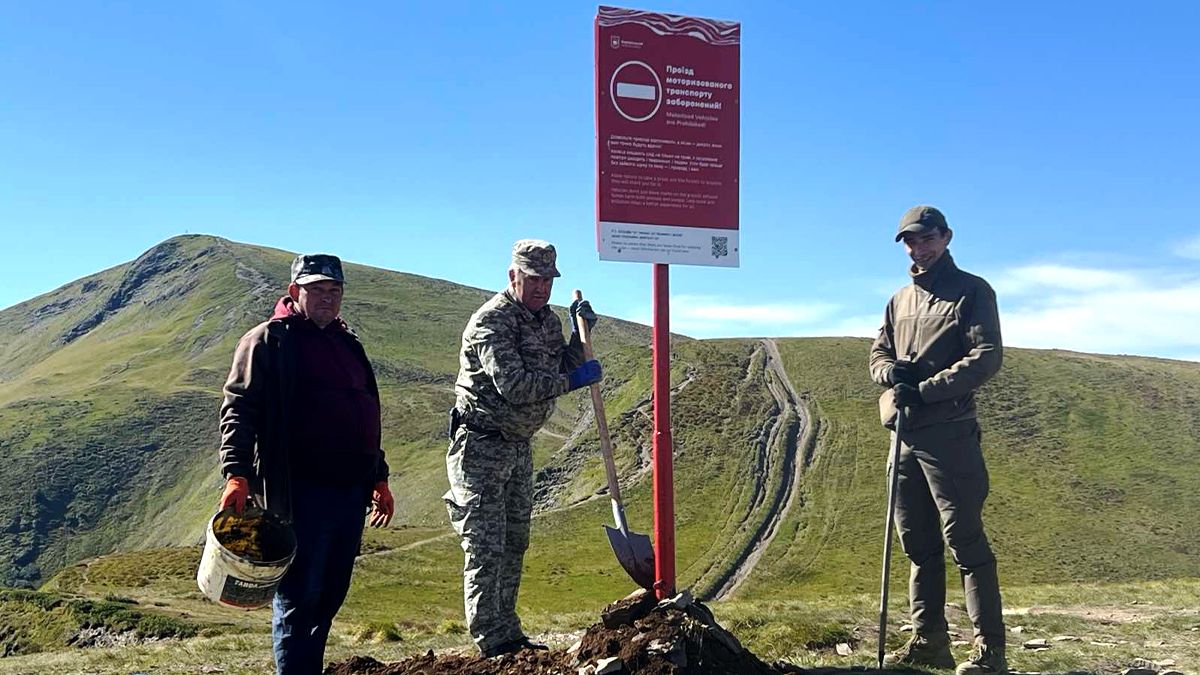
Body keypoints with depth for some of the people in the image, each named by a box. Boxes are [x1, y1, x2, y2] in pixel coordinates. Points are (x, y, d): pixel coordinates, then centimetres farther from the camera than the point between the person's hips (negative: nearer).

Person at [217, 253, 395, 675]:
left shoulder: (347, 344, 21)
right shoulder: (268, 340, -2)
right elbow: (239, 410, -10)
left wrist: (379, 478, 27)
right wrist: (237, 474, -22)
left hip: (350, 490, 7)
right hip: (301, 493, -7)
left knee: (330, 596, 13)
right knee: (298, 599, -4)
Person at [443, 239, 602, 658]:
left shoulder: (548, 319, 9)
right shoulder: (491, 321, -18)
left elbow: (561, 372, 10)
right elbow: (513, 385, -28)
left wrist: (581, 336, -2)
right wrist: (573, 380, -22)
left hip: (519, 446, 9)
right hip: (481, 445, -9)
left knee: (514, 546, 14)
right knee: (486, 548, -7)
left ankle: (508, 635, 23)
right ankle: (492, 643, -2)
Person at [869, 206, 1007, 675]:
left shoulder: (972, 291, 1)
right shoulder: (900, 300, 20)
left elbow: (987, 356, -9)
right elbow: (877, 352, 19)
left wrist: (926, 388, -17)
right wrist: (891, 371, -5)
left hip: (948, 433, -7)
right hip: (905, 433, 7)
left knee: (965, 540, -8)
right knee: (918, 543, 10)